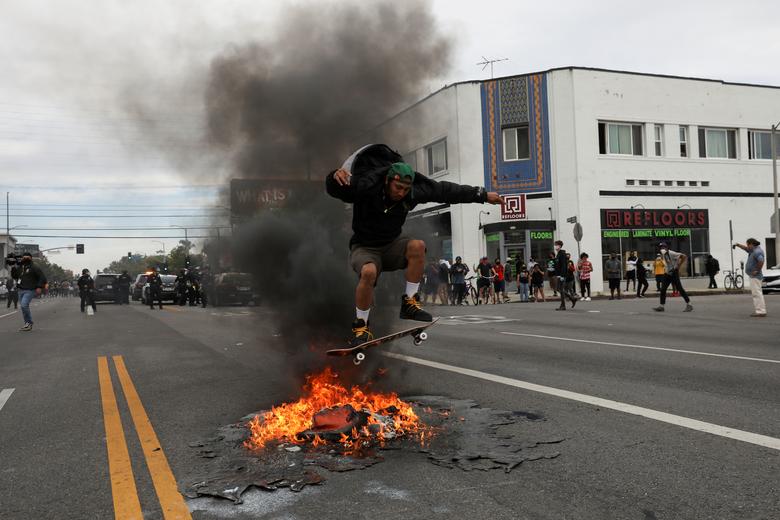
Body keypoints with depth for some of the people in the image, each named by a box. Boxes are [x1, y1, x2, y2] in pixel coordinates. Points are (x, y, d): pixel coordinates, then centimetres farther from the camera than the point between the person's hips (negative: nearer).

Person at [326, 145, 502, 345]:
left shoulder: (414, 192, -12)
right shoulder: (367, 188, -24)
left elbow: (446, 191, -4)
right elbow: (334, 189, -30)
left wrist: (483, 195, -1)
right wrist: (336, 176, -57)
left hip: (392, 245, 4)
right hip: (364, 248, -4)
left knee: (417, 246, -28)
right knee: (369, 272, -37)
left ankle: (409, 303, -14)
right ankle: (361, 326, -15)